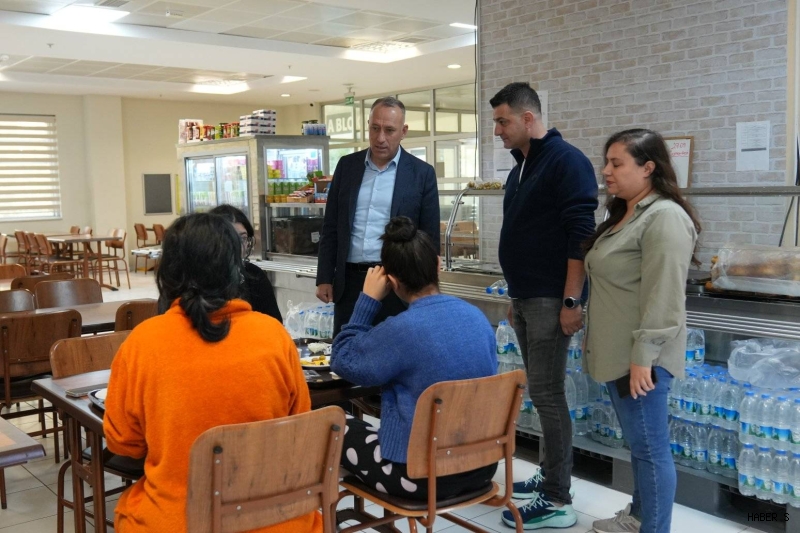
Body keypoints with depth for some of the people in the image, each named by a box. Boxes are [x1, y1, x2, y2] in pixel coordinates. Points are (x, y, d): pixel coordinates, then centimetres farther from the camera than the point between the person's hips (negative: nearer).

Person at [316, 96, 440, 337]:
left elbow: (430, 237, 0)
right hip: (350, 280, 3)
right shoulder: (347, 165, 8)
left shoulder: (421, 173, -1)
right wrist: (324, 278, 4)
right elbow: (331, 227, 10)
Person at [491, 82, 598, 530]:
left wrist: (571, 301, -20)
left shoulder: (566, 161, -11)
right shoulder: (522, 166, 16)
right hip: (526, 298, 9)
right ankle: (552, 476, 25)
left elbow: (581, 235, -18)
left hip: (551, 300, -9)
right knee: (542, 391, 14)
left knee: (546, 392, -6)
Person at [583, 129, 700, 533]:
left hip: (639, 357, -10)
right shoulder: (624, 215, 15)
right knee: (637, 442, 20)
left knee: (649, 446, 1)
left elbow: (663, 296, -22)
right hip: (617, 353, 10)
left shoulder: (664, 217, -16)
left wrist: (643, 356, -23)